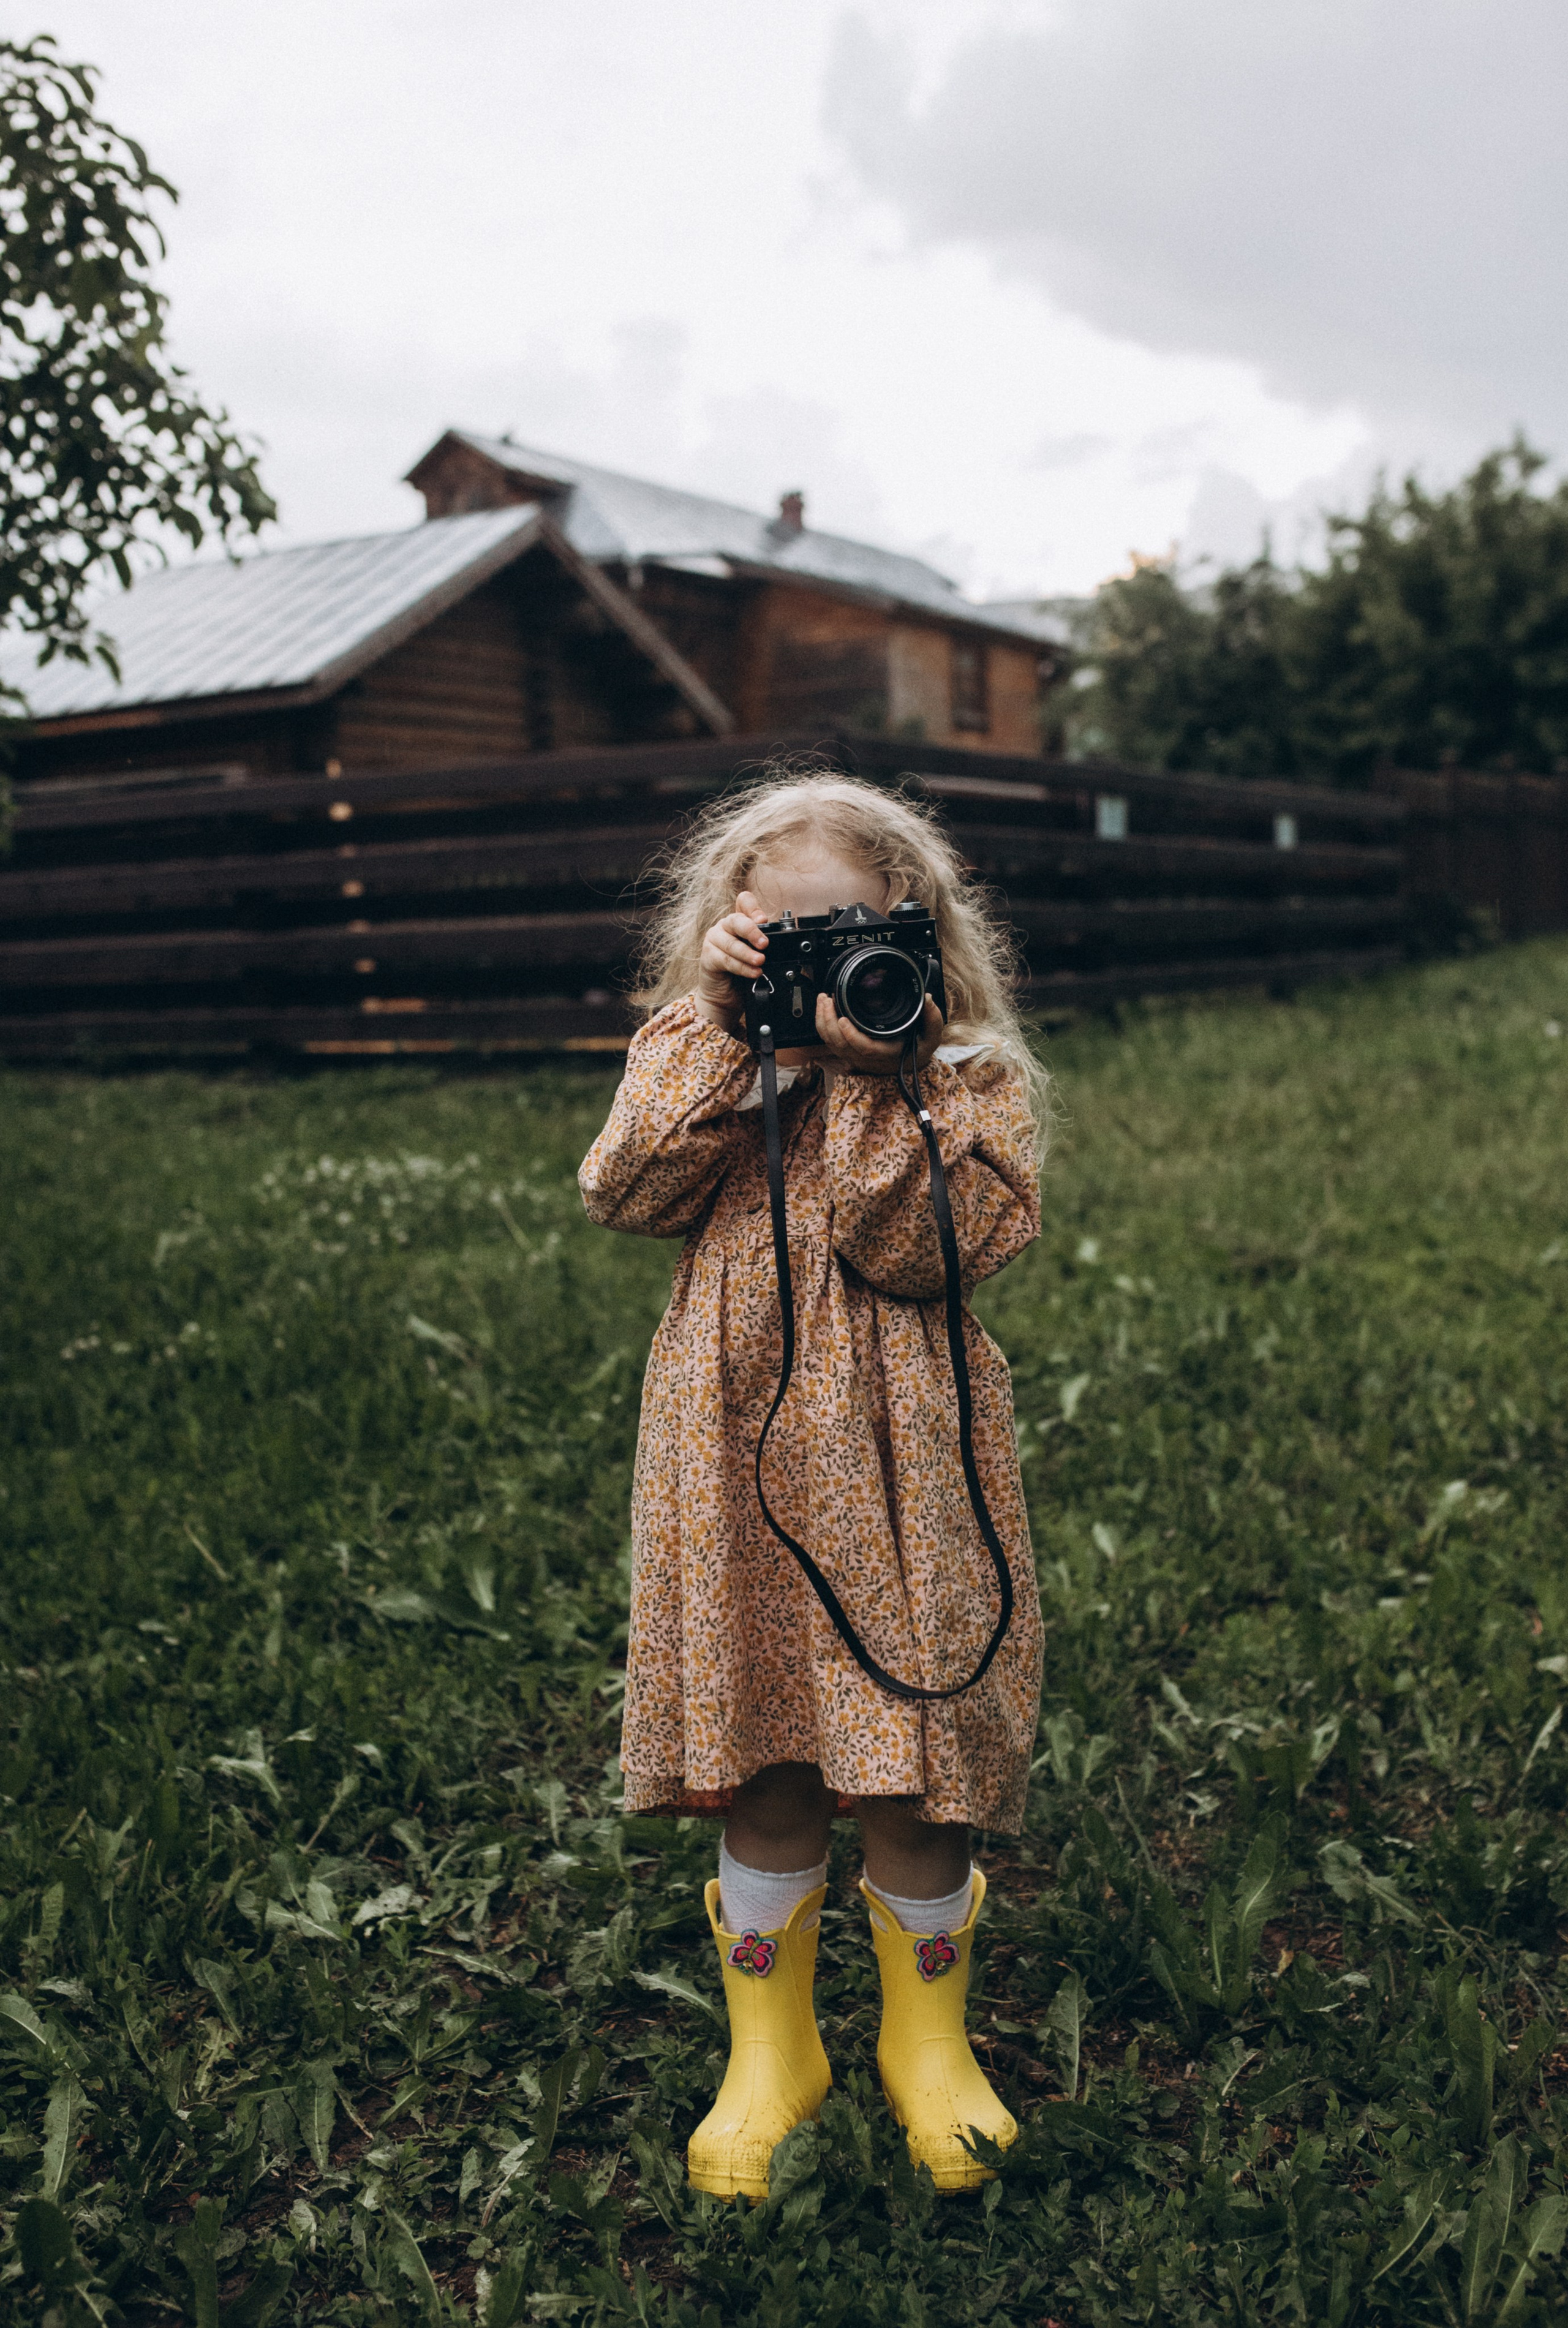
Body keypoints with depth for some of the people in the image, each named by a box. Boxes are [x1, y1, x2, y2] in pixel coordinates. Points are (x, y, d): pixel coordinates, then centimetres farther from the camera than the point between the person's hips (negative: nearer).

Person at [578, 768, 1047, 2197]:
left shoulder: (965, 1081, -1)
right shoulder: (705, 1066, 7)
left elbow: (935, 1244, -16)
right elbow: (627, 1193, -10)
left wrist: (868, 1077, -20)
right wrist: (711, 1030, -14)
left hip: (896, 1479, -1)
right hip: (740, 1471, 2)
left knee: (908, 1774, 8)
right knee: (764, 1784, 12)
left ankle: (929, 2043, 34)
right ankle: (771, 2053, 34)